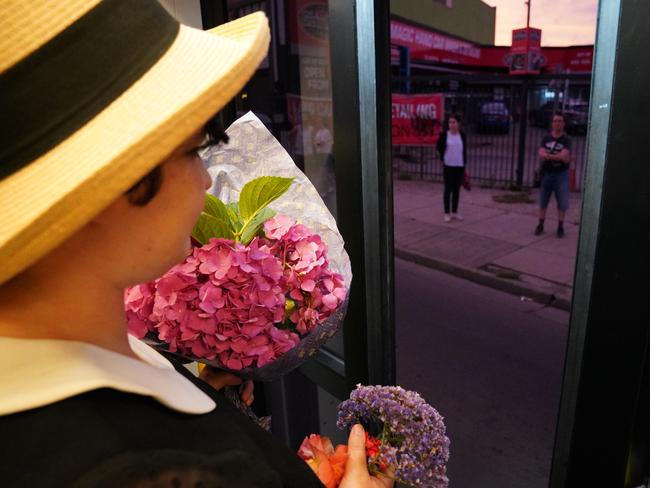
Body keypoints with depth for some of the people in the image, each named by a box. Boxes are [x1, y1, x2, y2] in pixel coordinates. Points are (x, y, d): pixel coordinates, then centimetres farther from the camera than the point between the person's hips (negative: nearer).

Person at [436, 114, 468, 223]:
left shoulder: (462, 135, 2)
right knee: (448, 189, 0)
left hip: (460, 166, 3)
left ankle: (455, 212, 19)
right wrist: (443, 158, 7)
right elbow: (438, 147, 10)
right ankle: (447, 213, 7)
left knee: (457, 189, 9)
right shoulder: (444, 135, -5)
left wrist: (464, 164, 7)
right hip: (448, 166, -2)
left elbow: (464, 150, 9)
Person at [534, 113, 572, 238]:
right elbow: (541, 154, -7)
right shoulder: (546, 139, 6)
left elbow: (565, 157, -13)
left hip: (561, 174, -2)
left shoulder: (566, 141, -2)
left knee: (562, 203, 0)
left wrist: (549, 155, -17)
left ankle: (560, 227, 11)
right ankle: (540, 225, 18)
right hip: (546, 173, 2)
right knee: (543, 201, 8)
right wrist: (559, 156, -19)